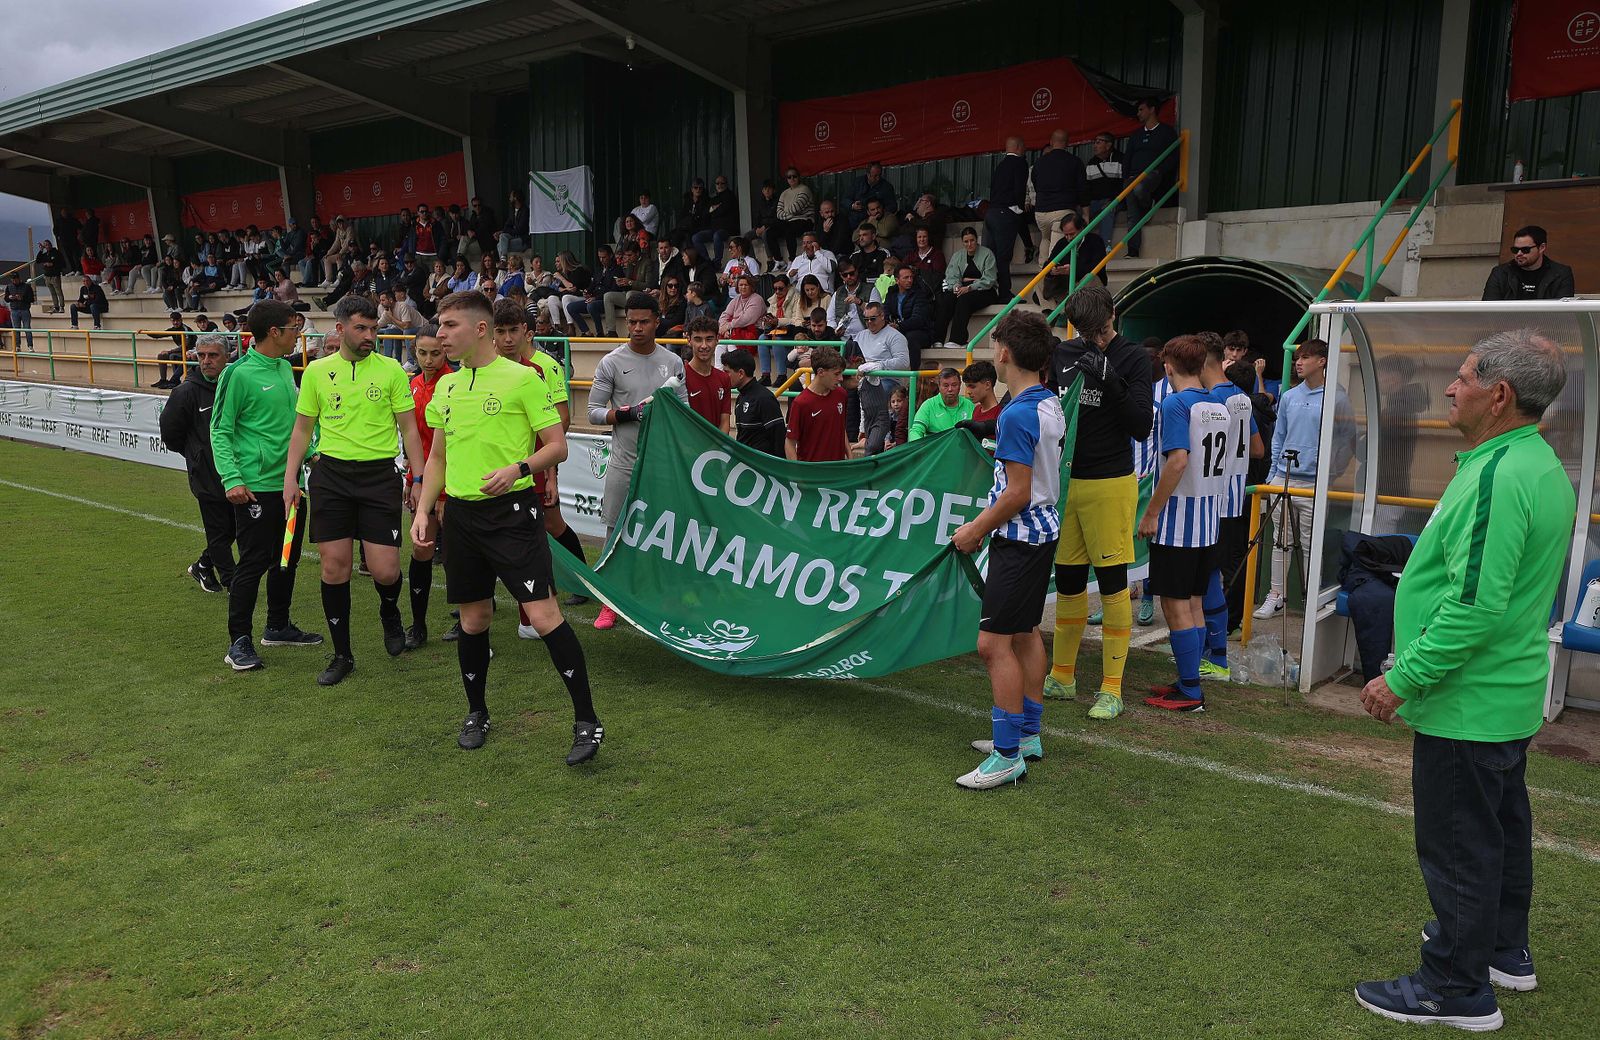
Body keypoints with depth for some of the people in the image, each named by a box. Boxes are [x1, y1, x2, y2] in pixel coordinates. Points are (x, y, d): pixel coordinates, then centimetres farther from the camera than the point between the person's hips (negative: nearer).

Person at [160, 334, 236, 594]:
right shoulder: (187, 392, -10)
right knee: (219, 531, 1)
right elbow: (170, 431, 1)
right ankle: (231, 582, 12)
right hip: (207, 477, -5)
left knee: (232, 528, 14)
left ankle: (203, 567, 35)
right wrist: (196, 455, 7)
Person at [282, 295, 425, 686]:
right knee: (334, 567, 2)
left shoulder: (391, 370, 2)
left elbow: (409, 428, 5)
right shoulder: (316, 371, 7)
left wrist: (416, 479, 0)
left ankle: (389, 613, 29)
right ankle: (342, 655, 16)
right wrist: (290, 478, 5)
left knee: (385, 570, -7)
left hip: (379, 475, -1)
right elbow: (302, 429, 12)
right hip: (330, 474, 2)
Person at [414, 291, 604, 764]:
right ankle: (477, 712, 30)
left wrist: (518, 468, -23)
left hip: (512, 511, -6)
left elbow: (557, 446, -6)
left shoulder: (523, 378, -6)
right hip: (462, 513, 6)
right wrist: (422, 511, 12)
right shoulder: (446, 387, 13)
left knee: (544, 615, -11)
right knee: (473, 618, 12)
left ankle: (586, 721, -2)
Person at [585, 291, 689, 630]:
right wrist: (626, 413, -16)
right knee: (616, 531, 1)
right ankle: (611, 602, 11)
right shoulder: (611, 363, -1)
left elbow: (685, 408, 14)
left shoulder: (673, 362, 7)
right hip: (623, 462, -2)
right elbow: (594, 412, -1)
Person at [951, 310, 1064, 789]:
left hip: (1019, 538, -10)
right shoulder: (1050, 404, 8)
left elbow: (1017, 494, -22)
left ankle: (1008, 755, -2)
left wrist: (975, 530, -9)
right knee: (1025, 633, 18)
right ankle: (1028, 734, 29)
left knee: (994, 642, -7)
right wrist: (985, 522, 17)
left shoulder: (1018, 414, -22)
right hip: (1042, 530, 10)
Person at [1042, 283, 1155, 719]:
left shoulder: (1133, 358, -4)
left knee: (1112, 583, -1)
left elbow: (1141, 427, -12)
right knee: (1067, 581, 12)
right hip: (1064, 481, 5)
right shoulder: (1063, 354, 9)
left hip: (1109, 483, -4)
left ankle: (1112, 689, 8)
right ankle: (1061, 676, 25)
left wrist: (1110, 383, -21)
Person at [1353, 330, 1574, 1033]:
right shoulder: (1543, 466, 8)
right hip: (1509, 697, 11)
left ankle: (1456, 988, 16)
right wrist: (1419, 660, 21)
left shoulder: (1497, 476, -26)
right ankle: (1504, 949, 41)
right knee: (1501, 828, 24)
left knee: (1457, 847, 3)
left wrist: (1404, 680, -23)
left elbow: (1475, 604, -31)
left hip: (1466, 705, -11)